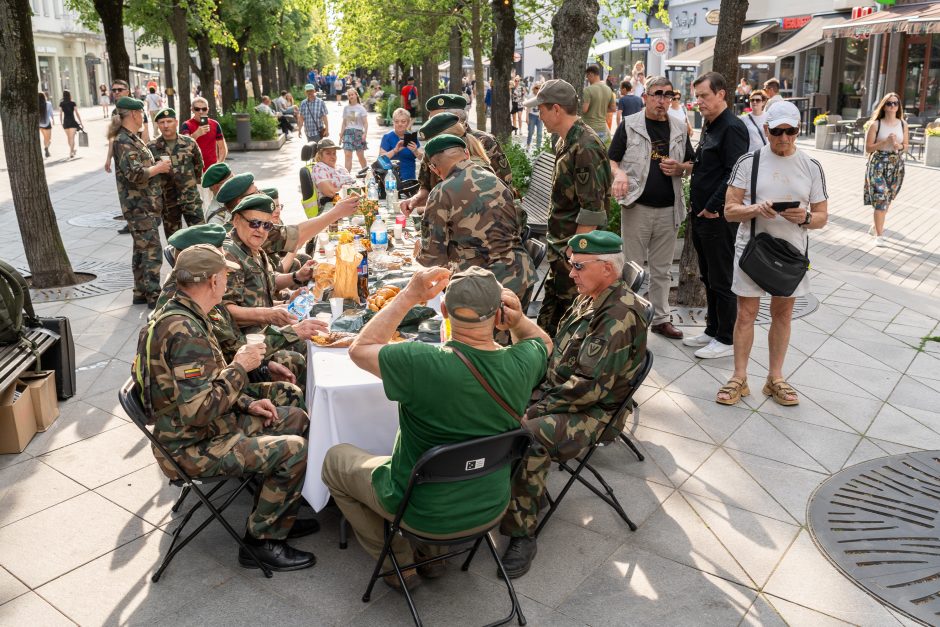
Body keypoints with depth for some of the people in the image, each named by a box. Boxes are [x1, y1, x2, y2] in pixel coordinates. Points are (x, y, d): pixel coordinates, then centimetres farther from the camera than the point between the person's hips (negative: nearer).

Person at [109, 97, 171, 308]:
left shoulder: (131, 138, 15)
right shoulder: (123, 141, -16)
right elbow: (135, 174, -25)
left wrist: (158, 166, 14)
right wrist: (158, 168, -13)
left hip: (142, 204, 10)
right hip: (139, 206, -10)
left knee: (142, 249, 16)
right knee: (152, 250, -7)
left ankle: (140, 293, 24)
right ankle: (153, 296, -2)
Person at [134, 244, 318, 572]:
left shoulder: (176, 315, 7)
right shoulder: (185, 331, -27)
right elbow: (198, 410, -32)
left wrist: (247, 404, 7)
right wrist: (240, 366, -20)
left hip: (207, 426, 11)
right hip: (192, 447, -10)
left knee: (296, 419, 11)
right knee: (293, 450, -19)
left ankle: (276, 516, 21)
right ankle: (261, 541, -1)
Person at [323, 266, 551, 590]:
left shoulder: (422, 364, -34)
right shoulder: (521, 364, -20)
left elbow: (359, 348, -15)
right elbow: (543, 342, 6)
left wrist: (409, 295, -17)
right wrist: (519, 320, -14)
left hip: (424, 513, -5)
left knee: (335, 459, 19)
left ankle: (400, 563, 22)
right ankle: (432, 553, 30)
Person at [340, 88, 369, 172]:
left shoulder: (361, 108, 1)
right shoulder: (346, 108, 11)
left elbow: (365, 123, -2)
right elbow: (344, 123, 15)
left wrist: (364, 134, -14)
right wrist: (341, 134, 8)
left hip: (358, 132, -2)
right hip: (348, 132, 2)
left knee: (360, 155, 2)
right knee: (347, 154, -10)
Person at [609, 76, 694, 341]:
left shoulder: (680, 129, 11)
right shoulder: (630, 125, -1)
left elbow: (692, 165, 17)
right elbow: (611, 160, 0)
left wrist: (680, 168, -5)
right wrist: (619, 173, -21)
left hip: (669, 209, 4)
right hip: (637, 207, -4)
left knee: (662, 269, 13)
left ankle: (661, 318, 24)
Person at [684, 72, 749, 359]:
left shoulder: (732, 128, -15)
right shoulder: (709, 126, 15)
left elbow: (734, 174, -22)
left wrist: (712, 207, -19)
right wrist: (696, 206, 14)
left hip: (719, 217, -9)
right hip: (701, 214, 9)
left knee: (721, 280, -1)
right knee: (708, 278, 16)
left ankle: (727, 340, 10)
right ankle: (713, 330, 28)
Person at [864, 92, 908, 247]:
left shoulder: (903, 124, 4)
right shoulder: (875, 124, -6)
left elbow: (907, 146, 10)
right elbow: (868, 148, -7)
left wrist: (899, 146, -12)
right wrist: (885, 142, -19)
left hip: (897, 165, 4)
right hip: (878, 164, -4)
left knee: (888, 199, 13)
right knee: (880, 199, -10)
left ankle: (874, 228, 31)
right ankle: (879, 235, -5)